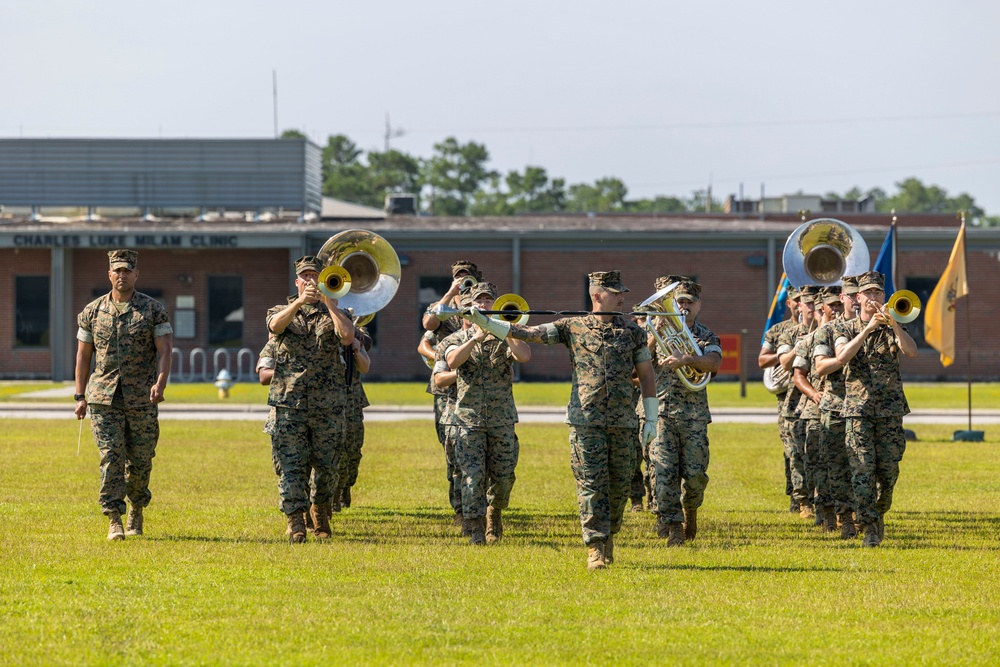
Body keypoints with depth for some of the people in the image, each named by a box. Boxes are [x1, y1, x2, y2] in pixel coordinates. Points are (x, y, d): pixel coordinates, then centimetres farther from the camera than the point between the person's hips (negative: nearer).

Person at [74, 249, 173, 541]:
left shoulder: (154, 310, 1)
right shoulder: (92, 312, 7)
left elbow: (164, 350, -5)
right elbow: (83, 355, 12)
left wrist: (160, 383, -22)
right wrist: (80, 397, 8)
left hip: (142, 399, -1)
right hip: (104, 399, 1)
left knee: (140, 461, 6)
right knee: (111, 457, -10)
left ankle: (136, 511, 28)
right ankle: (114, 520, -10)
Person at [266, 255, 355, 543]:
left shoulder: (333, 313, 11)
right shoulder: (282, 310, 12)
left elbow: (347, 337, -11)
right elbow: (275, 325, -14)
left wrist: (329, 302, -13)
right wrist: (300, 301, -28)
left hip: (328, 403, 1)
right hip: (289, 402, -1)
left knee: (327, 466, 7)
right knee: (291, 465, -8)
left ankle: (321, 511, 27)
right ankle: (295, 521, -8)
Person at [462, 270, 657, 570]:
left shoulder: (632, 331, 9)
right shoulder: (572, 327, 4)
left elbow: (646, 375, 12)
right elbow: (530, 333, -1)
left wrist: (651, 419, 7)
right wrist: (485, 323, -11)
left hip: (623, 421, 2)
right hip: (586, 421, -2)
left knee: (619, 485, 7)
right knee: (591, 485, -6)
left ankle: (609, 536, 28)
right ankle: (596, 548, -5)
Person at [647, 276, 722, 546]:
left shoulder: (706, 336, 9)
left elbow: (714, 362, -12)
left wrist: (686, 360, -29)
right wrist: (654, 336, -14)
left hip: (694, 415, 0)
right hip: (661, 412, 0)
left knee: (695, 474, -1)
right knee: (664, 471, -10)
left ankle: (690, 510, 28)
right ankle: (672, 524, -5)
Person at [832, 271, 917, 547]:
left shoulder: (893, 328, 8)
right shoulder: (847, 329, 6)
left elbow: (911, 351, -12)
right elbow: (842, 357, -14)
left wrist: (893, 324, -26)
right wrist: (867, 330, -22)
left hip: (890, 409, 1)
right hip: (858, 408, -1)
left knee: (888, 469, 3)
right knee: (862, 468, -10)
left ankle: (879, 512, 27)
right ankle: (869, 527, -9)